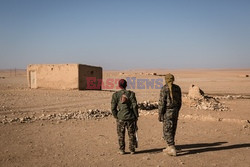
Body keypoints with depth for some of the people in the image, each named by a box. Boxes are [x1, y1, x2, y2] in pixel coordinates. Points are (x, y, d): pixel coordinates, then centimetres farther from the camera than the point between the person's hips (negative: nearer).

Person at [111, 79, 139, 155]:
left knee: (121, 135, 11)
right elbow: (134, 106, -5)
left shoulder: (115, 95, -2)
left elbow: (113, 108, -3)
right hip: (130, 117, 0)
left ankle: (121, 150, 17)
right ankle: (132, 150, 18)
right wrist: (136, 116, 5)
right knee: (131, 134, 11)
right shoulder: (131, 94, -3)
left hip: (120, 118, 0)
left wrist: (116, 116, 9)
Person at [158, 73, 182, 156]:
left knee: (167, 131, 1)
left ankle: (173, 150, -3)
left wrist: (160, 115, -7)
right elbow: (179, 102, 10)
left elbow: (162, 103, -14)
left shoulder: (164, 89, -13)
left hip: (167, 112, -6)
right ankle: (169, 148, 28)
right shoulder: (177, 88, 4)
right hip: (175, 111, 6)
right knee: (172, 130, 17)